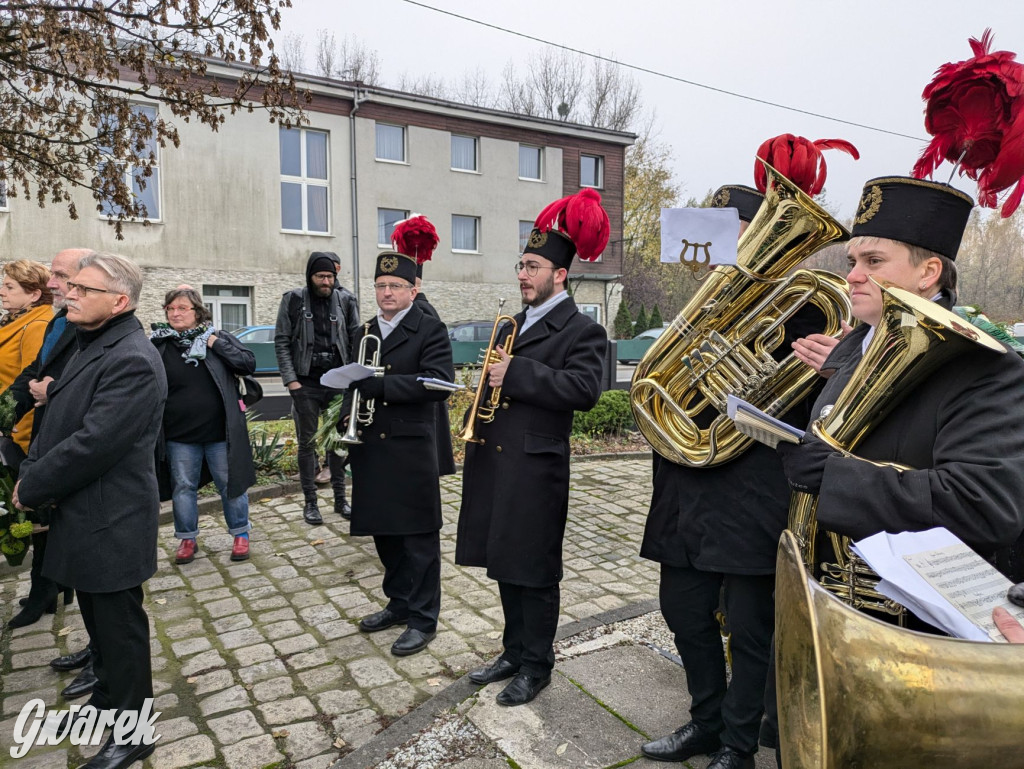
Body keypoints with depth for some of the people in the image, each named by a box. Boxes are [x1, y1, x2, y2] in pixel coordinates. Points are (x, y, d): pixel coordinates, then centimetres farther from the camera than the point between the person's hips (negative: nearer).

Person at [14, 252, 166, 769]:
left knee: (120, 627, 6)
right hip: (83, 514, 9)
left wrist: (31, 487, -12)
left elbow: (93, 444, -25)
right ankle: (107, 700, 44)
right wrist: (30, 469, 0)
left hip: (110, 523, -9)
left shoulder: (131, 361, -23)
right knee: (98, 620, 24)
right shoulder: (90, 347, 11)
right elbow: (58, 419, 15)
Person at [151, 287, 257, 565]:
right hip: (179, 435, 1)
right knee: (183, 487, 12)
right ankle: (187, 539, 29)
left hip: (220, 432, -1)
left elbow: (249, 363, -8)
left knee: (230, 484, 9)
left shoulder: (218, 339, 0)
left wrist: (216, 345, -13)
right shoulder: (159, 346, 1)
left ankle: (240, 534, 25)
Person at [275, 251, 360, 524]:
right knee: (307, 443, 5)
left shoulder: (346, 300, 3)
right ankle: (310, 502, 14)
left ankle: (340, 498, 18)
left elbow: (356, 341, 3)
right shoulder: (293, 300, 0)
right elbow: (281, 341, -1)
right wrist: (290, 379, -9)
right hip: (306, 384, -1)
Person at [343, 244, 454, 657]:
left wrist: (378, 385, -22)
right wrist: (347, 418, 3)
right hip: (370, 450, 6)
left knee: (418, 537, 3)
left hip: (410, 450, -6)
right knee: (384, 532, 16)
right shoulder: (364, 333, 14)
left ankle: (422, 618, 16)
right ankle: (399, 603, 34)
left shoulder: (430, 330, -5)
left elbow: (439, 382, -19)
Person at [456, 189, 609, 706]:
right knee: (504, 565, 17)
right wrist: (476, 437, 15)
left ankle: (537, 665, 23)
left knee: (534, 571, 5)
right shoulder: (513, 325, 18)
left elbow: (584, 389, -24)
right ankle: (515, 652, 34)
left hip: (535, 468, -8)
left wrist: (515, 374, -23)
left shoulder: (582, 331, -8)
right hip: (495, 464, 8)